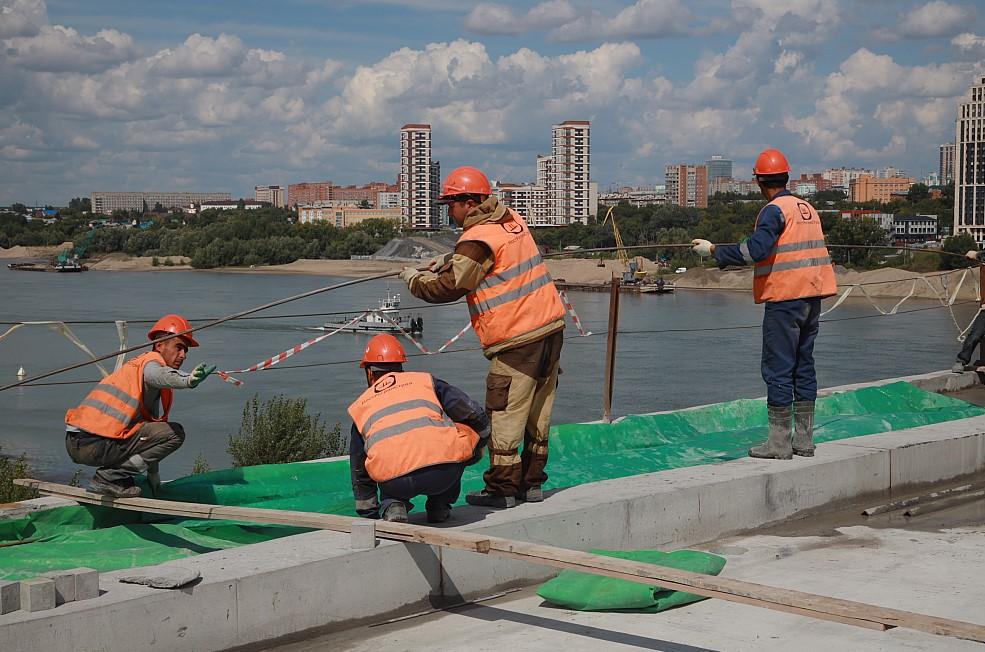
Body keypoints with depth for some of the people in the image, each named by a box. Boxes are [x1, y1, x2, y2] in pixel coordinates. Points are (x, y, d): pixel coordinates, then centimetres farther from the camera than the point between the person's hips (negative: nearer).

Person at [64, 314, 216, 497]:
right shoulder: (152, 361, -1)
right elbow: (160, 375, -29)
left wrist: (154, 479, 35)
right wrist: (187, 381, -52)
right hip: (95, 446, -10)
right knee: (175, 433, -10)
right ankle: (109, 477, -10)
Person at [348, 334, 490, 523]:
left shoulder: (359, 407, 28)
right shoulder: (425, 381, 24)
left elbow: (359, 470, 34)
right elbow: (477, 416, 19)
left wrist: (369, 513, 45)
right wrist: (475, 452, 39)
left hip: (394, 484, 1)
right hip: (444, 474, -1)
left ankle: (392, 505, 10)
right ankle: (439, 506, 26)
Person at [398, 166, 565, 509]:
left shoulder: (478, 239, -15)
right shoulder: (512, 221, 12)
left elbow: (450, 287, -14)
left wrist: (414, 279, 3)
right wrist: (450, 259, 15)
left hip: (517, 341, -9)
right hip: (551, 327, 9)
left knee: (505, 415, -1)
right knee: (538, 413, 13)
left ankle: (501, 489, 3)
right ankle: (532, 483, 20)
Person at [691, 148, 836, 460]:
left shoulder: (774, 210, -11)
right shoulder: (808, 208, 14)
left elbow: (755, 250, -23)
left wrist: (714, 250, -14)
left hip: (785, 297, -8)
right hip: (813, 295, 8)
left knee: (778, 369, -4)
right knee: (804, 367, 12)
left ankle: (778, 442, -4)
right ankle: (804, 440, 15)